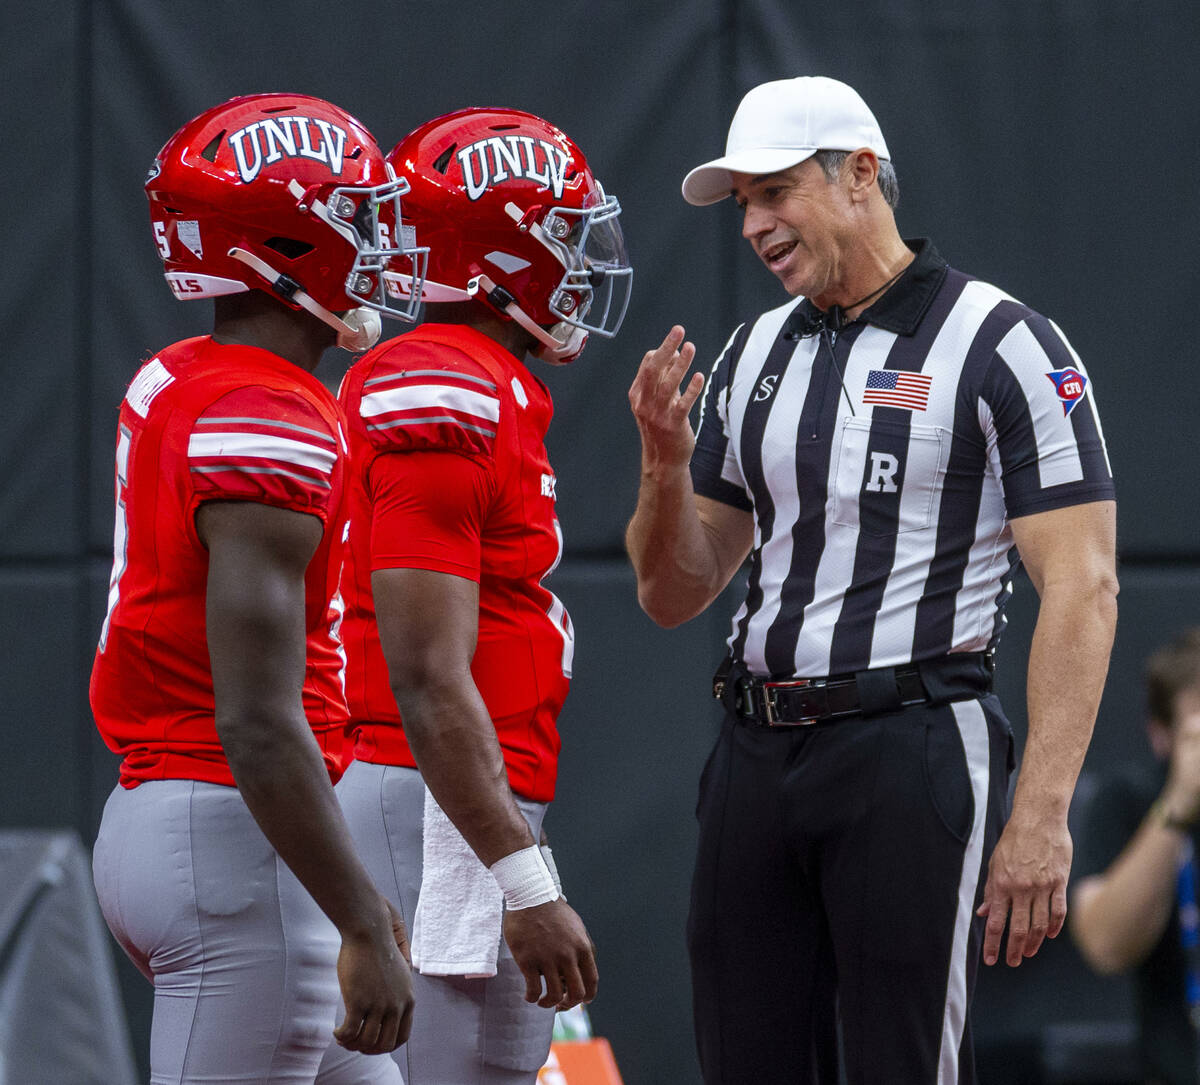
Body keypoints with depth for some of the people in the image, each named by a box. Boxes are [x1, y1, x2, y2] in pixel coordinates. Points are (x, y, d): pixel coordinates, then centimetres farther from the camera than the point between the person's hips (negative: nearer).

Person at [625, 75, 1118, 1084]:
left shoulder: (1000, 344, -5)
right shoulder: (753, 356, 15)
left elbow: (1082, 589, -11)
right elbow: (675, 593, 18)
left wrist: (1041, 817, -19)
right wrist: (666, 464, -3)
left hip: (914, 746, -6)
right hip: (755, 756, 6)